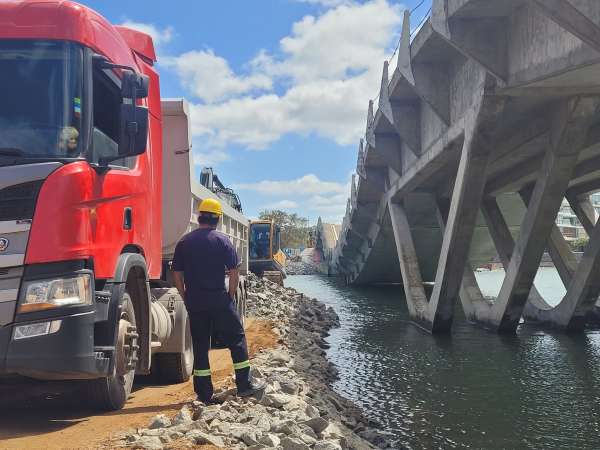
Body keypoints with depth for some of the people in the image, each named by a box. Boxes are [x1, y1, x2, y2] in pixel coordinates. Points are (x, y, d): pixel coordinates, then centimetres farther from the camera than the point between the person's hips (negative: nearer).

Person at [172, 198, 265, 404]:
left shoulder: (184, 242, 5)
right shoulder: (222, 240, -4)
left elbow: (177, 274, 6)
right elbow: (234, 272, -7)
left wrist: (187, 298, 13)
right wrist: (230, 296, 4)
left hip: (194, 303, 3)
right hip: (219, 300, -3)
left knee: (200, 345, 9)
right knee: (237, 339, 10)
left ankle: (204, 393, 11)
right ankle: (244, 385, 10)